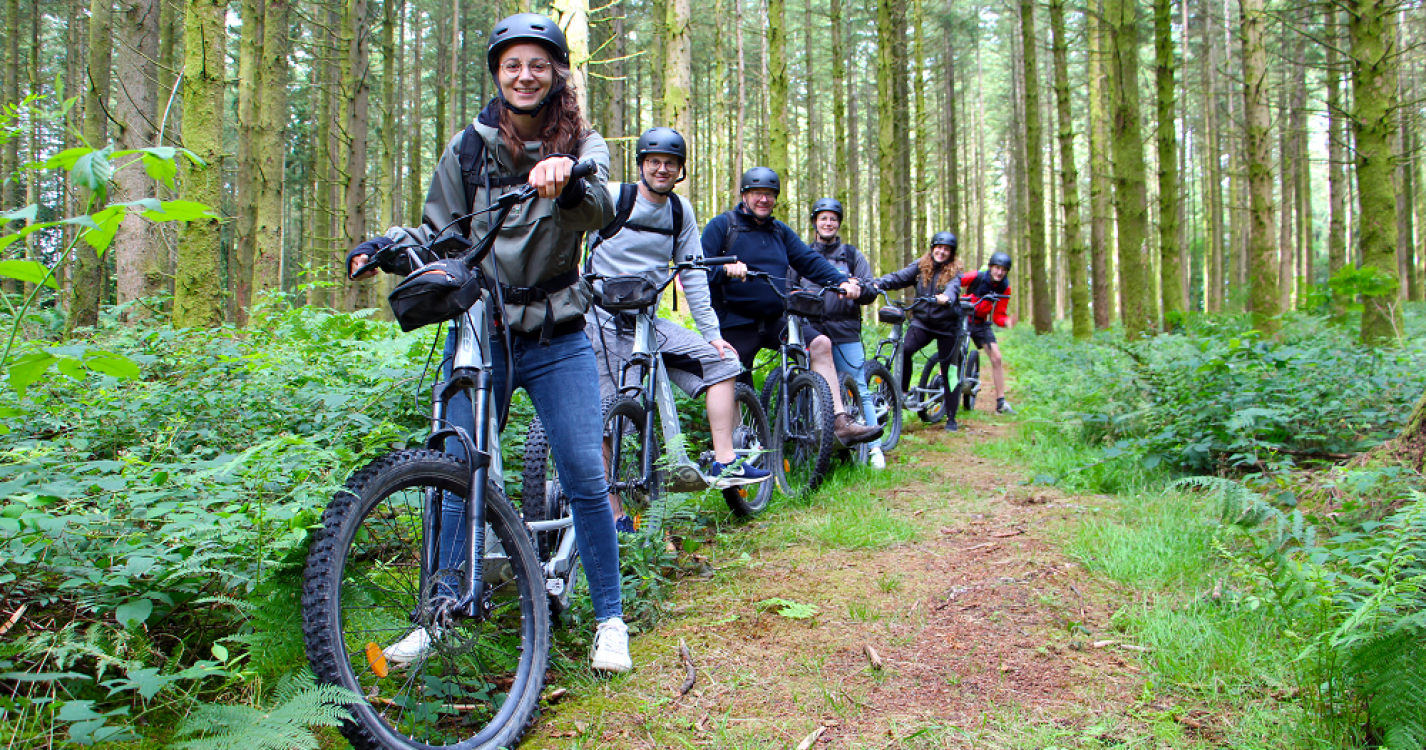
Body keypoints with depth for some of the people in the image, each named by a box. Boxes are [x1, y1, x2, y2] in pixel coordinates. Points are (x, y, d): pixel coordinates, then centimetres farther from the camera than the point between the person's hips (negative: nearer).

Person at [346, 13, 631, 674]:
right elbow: (438, 233, 8)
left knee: (585, 478, -6)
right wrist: (385, 245, -12)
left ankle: (610, 619, 10)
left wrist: (568, 181, -44)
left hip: (558, 340, -1)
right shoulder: (469, 148, 5)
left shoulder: (583, 145, 0)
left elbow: (601, 210, -21)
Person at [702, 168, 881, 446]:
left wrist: (843, 281, -10)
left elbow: (810, 261, 6)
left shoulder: (780, 231, 16)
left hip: (775, 321, 4)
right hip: (736, 324, -4)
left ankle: (839, 422, -16)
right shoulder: (722, 225, 0)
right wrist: (726, 270, -30)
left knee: (819, 344, -15)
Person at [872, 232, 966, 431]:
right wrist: (878, 284, -27)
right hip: (922, 321, 2)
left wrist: (946, 297, -50)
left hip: (947, 326, -2)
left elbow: (953, 288, -26)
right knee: (905, 349, -26)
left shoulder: (954, 272, -4)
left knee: (949, 371, 1)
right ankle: (901, 392, -9)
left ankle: (951, 418, 12)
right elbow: (899, 277, -9)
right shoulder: (921, 266, 4)